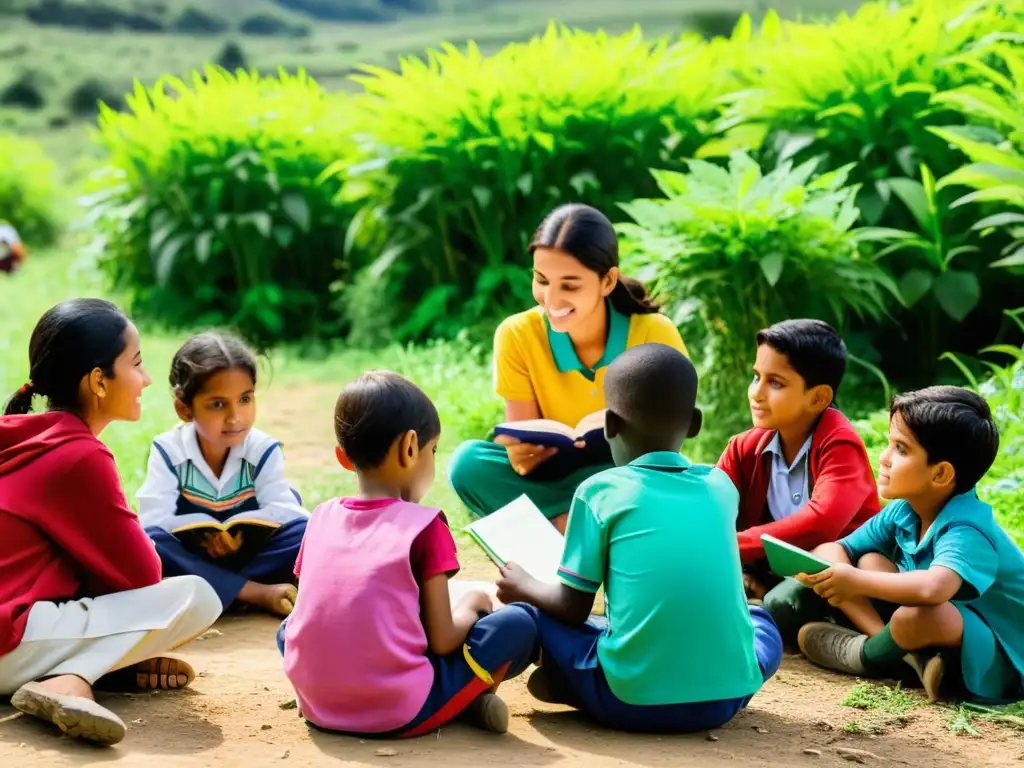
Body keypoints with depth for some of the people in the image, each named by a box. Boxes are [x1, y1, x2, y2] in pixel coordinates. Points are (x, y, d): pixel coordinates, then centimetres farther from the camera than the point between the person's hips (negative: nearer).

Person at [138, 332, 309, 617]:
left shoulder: (263, 450, -8)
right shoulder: (168, 451, -10)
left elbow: (285, 512, -20)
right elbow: (153, 521, -20)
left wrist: (234, 527, -24)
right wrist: (205, 526, -25)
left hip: (250, 556, 1)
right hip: (190, 558, -1)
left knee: (305, 531, -25)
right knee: (148, 541, -33)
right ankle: (259, 594, -35)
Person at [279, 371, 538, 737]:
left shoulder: (321, 517, 9)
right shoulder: (425, 527, -6)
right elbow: (442, 641, -5)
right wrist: (471, 607, 16)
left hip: (318, 705, 5)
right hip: (400, 711, -4)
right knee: (519, 624, 4)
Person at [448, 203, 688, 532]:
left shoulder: (655, 335, -16)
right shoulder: (518, 336, -12)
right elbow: (523, 445, -11)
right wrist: (521, 452, -36)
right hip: (556, 477, 1)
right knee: (468, 463, -25)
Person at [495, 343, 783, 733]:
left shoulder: (599, 491, -1)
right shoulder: (722, 486, 10)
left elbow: (574, 609, 1)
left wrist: (524, 587, 22)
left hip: (632, 698, -2)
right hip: (725, 697, 2)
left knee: (529, 611, 18)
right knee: (759, 620, 33)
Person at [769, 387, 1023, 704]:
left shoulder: (966, 530, -29)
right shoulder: (901, 511, -4)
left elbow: (933, 588, -50)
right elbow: (837, 549, 3)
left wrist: (856, 582, -36)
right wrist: (823, 571, -21)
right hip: (952, 639, 8)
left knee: (917, 615, -37)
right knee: (869, 560, 0)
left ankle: (867, 655, -4)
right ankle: (910, 654, -14)